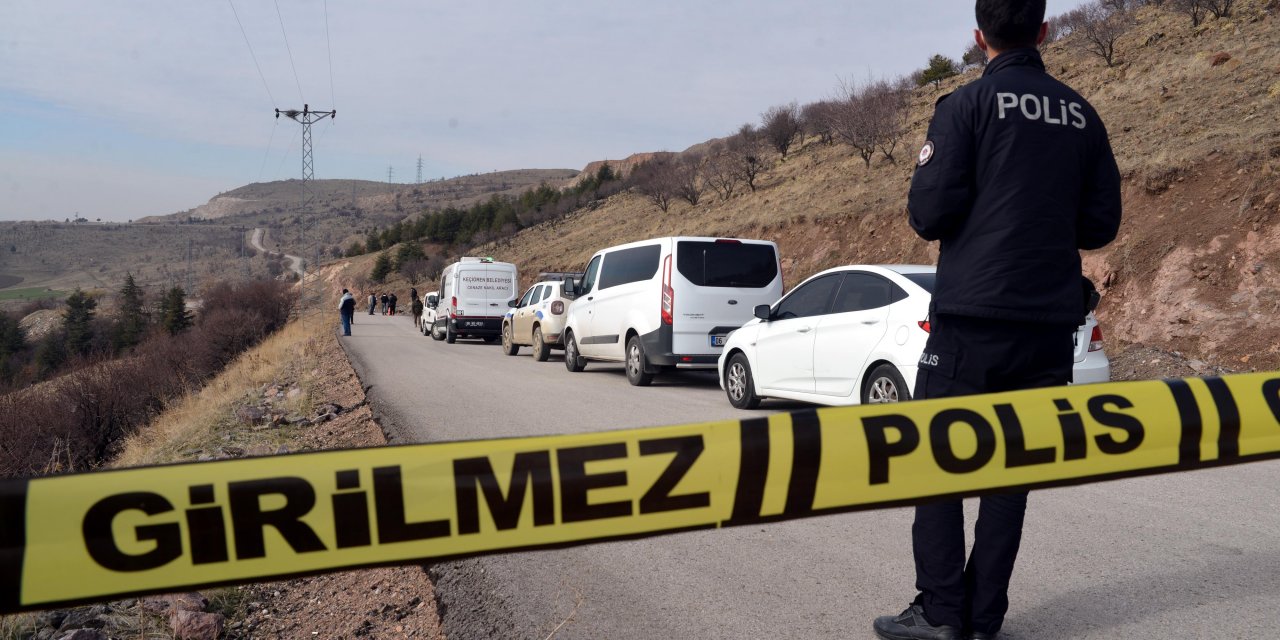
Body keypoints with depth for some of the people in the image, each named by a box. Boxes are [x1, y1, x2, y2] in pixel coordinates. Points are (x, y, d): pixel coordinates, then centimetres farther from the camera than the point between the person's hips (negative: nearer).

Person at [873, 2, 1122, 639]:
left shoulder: (967, 104, -4)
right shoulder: (1081, 114, 10)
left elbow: (929, 214, -11)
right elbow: (1101, 224, 11)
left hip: (971, 320, -4)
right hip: (1050, 324, 5)